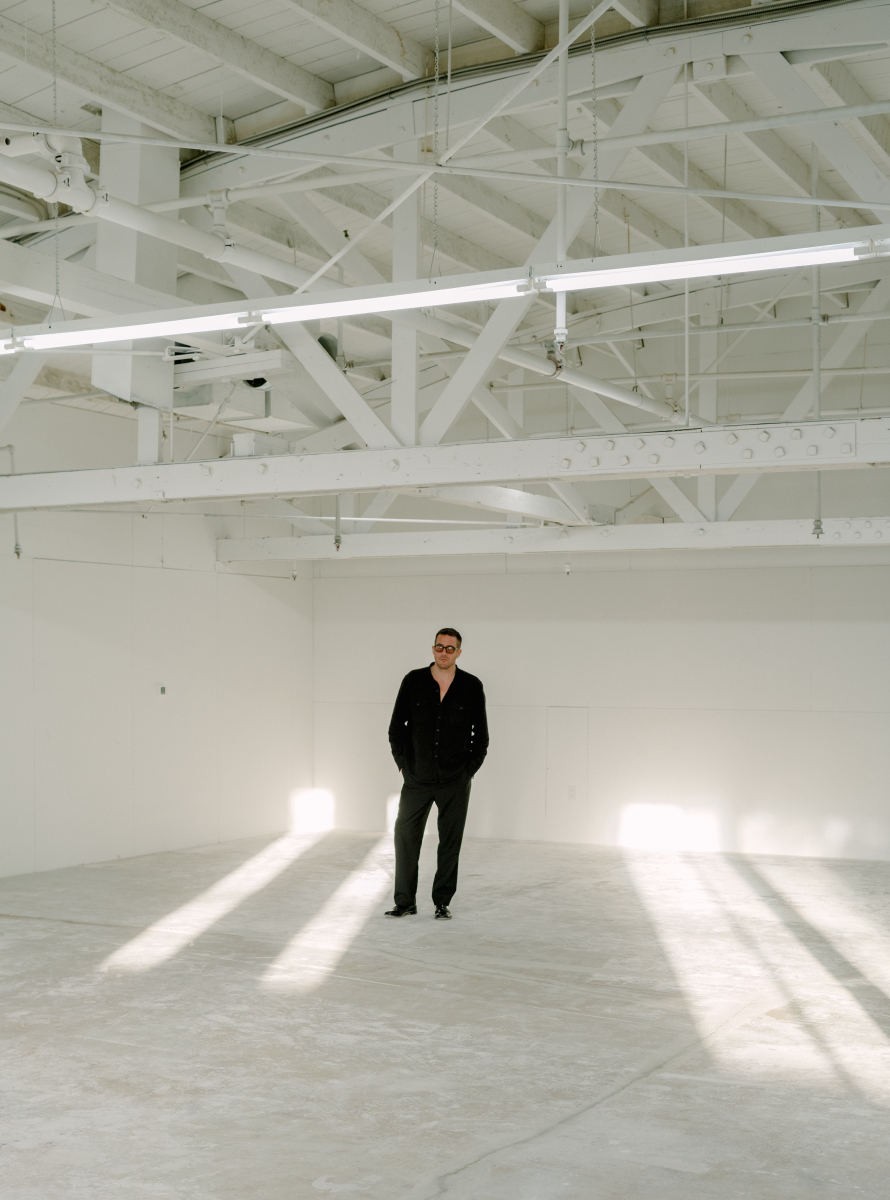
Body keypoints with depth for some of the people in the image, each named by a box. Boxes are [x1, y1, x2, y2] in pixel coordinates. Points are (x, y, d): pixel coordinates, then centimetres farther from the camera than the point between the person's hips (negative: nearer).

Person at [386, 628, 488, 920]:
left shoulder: (472, 687, 0)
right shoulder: (413, 681, 0)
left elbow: (481, 734, 7)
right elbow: (396, 727, 7)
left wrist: (469, 769, 1)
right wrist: (403, 764, 2)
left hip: (455, 781, 0)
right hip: (416, 779, 1)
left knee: (450, 843, 5)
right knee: (405, 837, 1)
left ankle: (442, 902, 16)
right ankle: (405, 902, 12)